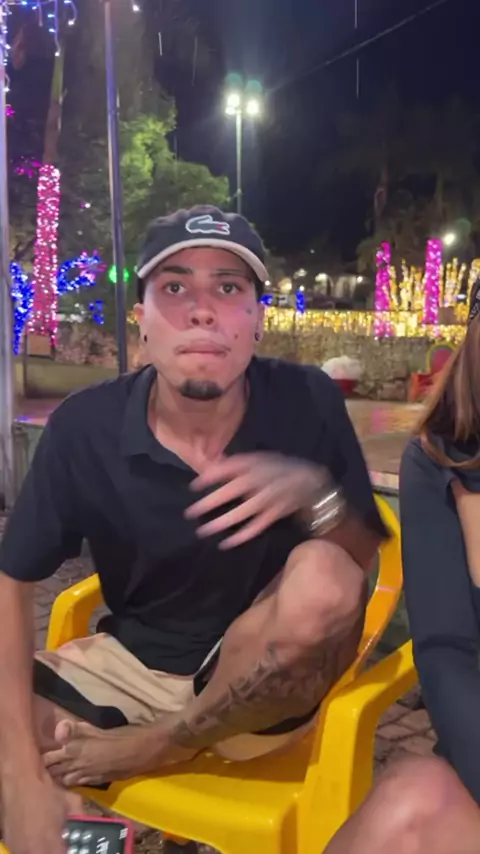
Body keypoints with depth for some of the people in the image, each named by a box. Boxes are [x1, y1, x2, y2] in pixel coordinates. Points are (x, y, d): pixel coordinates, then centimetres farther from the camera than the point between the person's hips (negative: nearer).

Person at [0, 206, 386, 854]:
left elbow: (361, 567, -8)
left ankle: (150, 749, -9)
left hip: (266, 685, 1)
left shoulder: (308, 403, -14)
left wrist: (317, 494, -31)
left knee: (322, 580, -32)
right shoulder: (85, 427, -12)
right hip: (133, 666, 0)